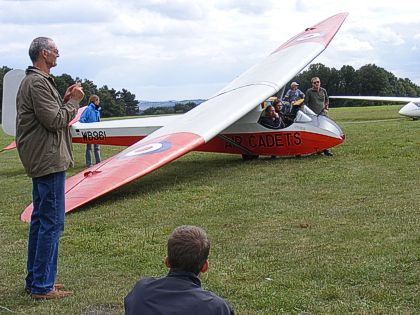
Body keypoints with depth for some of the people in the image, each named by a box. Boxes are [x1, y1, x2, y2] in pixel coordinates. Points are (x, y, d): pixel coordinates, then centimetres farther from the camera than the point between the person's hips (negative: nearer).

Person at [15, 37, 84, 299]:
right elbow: (55, 121, -20)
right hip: (49, 160, -11)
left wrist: (65, 101, 6)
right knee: (52, 223, -7)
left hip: (41, 160, 11)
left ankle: (35, 280, 23)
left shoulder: (37, 81, 19)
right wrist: (73, 102, -7)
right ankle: (42, 286, -2)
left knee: (40, 220, 15)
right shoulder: (38, 83, -15)